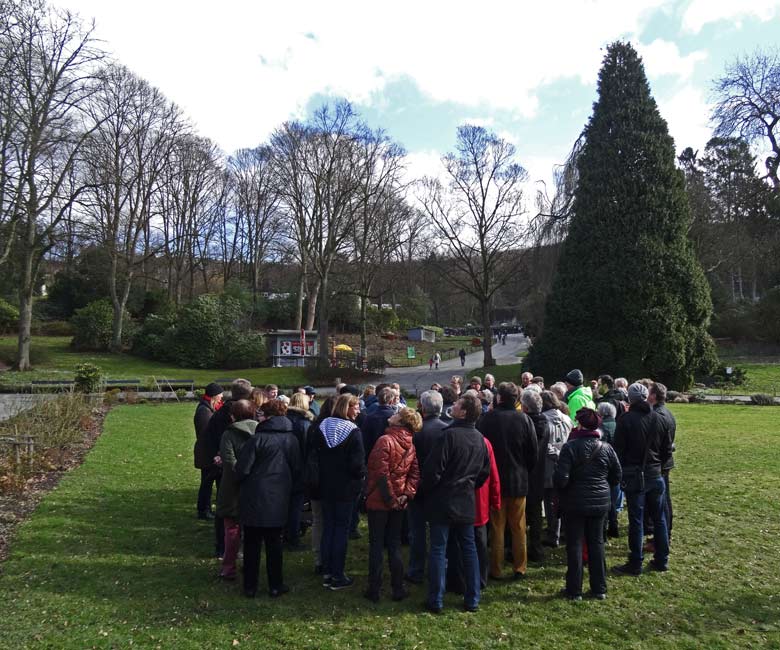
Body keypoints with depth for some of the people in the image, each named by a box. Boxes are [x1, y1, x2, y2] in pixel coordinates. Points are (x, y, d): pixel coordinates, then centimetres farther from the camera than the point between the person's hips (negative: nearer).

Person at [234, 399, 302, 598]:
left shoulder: (258, 438, -14)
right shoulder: (291, 440, 0)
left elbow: (242, 469, -13)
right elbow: (298, 470, 6)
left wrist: (241, 481, 8)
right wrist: (293, 490, 16)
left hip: (254, 500, -3)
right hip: (279, 500, 3)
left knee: (252, 544, 10)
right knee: (274, 543, 14)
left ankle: (250, 586, 18)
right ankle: (275, 586, 19)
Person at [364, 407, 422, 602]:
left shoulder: (385, 440, -17)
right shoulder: (410, 445, 2)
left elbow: (381, 473, -20)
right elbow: (415, 473, -1)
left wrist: (390, 498, -13)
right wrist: (406, 494, -5)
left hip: (379, 500, -5)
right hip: (399, 502, 5)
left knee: (376, 545, 6)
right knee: (395, 544, 15)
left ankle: (374, 589, 13)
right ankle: (398, 589, 20)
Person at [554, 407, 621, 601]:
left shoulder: (570, 447, -17)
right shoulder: (606, 448, -4)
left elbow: (561, 479, -19)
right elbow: (616, 477, 5)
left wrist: (562, 491, 2)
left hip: (575, 503, -4)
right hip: (600, 503, 4)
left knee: (574, 545, 7)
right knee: (596, 543, 15)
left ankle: (574, 590, 15)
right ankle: (599, 589, 24)